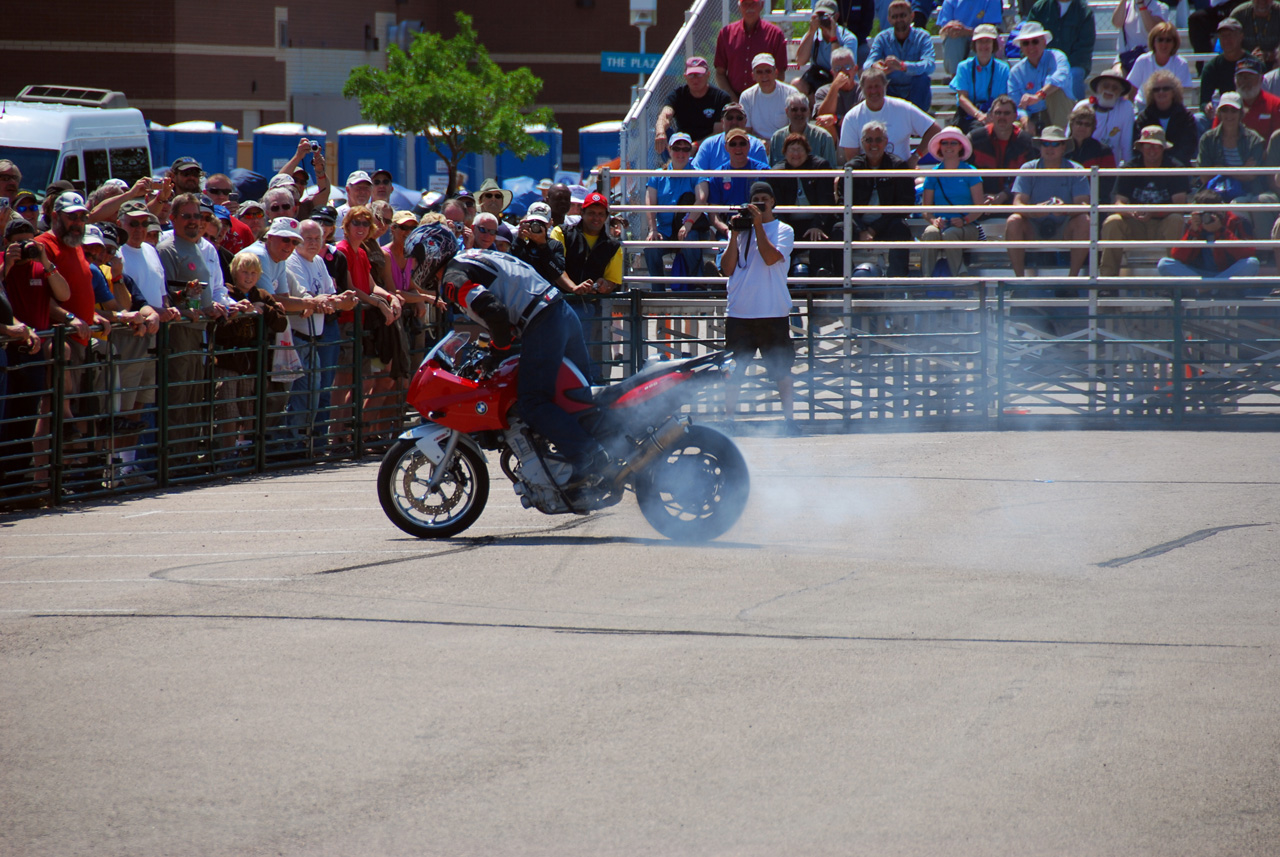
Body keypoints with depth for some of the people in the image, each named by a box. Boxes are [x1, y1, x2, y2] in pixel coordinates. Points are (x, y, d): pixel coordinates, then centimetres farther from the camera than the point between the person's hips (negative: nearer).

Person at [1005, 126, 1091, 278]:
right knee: (1013, 221, -29)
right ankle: (1019, 276, -25)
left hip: (1064, 231, 0)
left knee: (1084, 222, -29)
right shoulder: (1028, 169, 0)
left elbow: (1083, 205, -13)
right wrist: (1033, 211, -35)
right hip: (1033, 231, 0)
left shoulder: (1076, 171, -1)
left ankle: (1073, 276, -25)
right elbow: (1017, 204, -11)